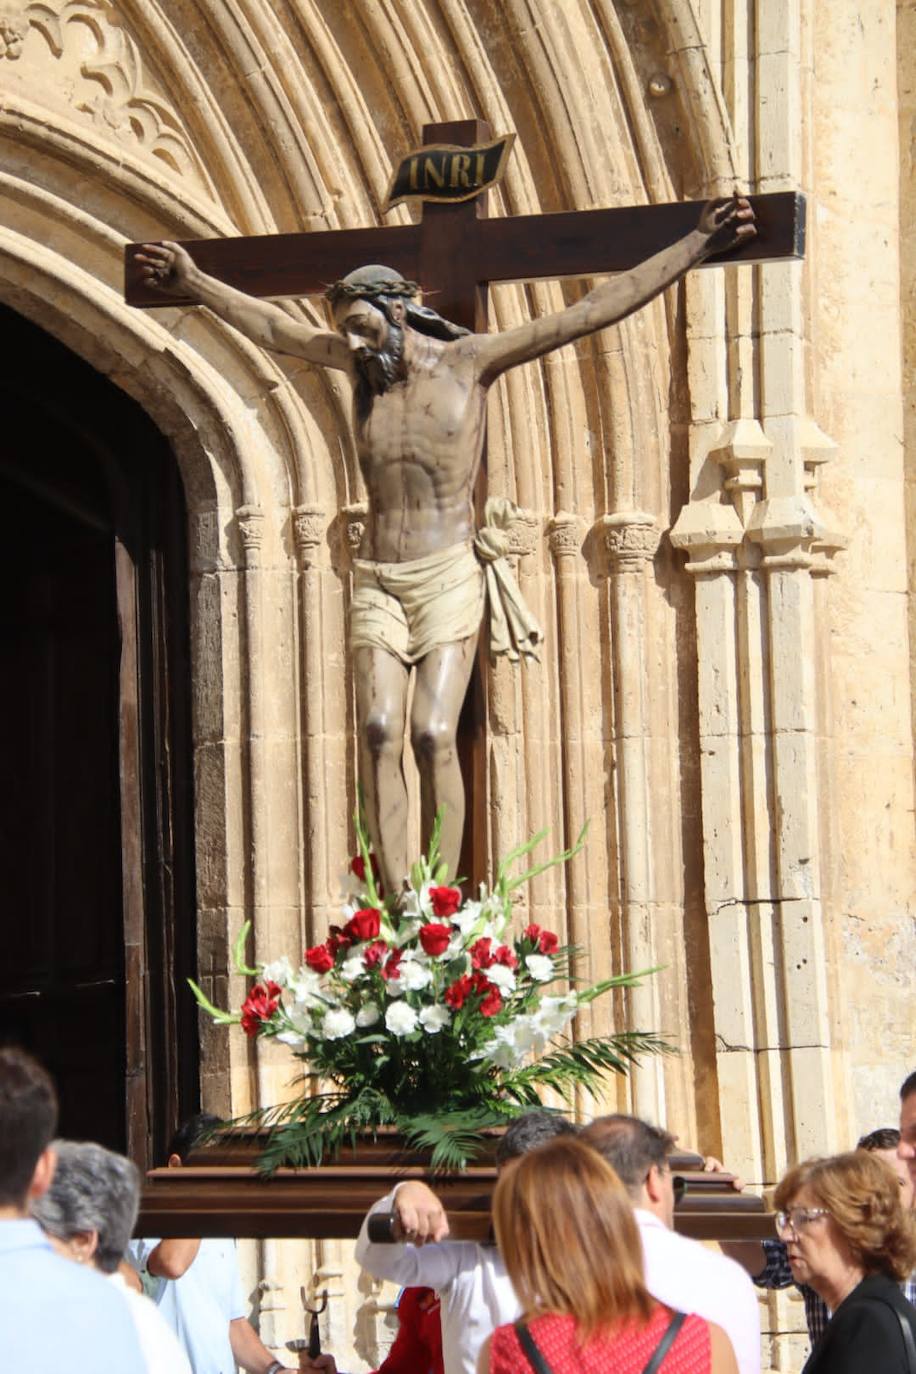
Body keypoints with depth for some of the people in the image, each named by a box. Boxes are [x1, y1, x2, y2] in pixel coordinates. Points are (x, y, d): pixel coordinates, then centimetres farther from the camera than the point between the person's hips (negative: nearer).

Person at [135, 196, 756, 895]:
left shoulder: (469, 360, -3)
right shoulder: (364, 364, 8)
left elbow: (592, 311, -6)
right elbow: (275, 326, 24)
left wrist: (696, 247, -9)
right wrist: (196, 283, 31)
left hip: (449, 576, -4)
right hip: (376, 582, 4)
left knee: (434, 735, -17)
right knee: (379, 731, -14)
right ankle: (396, 905, -18)